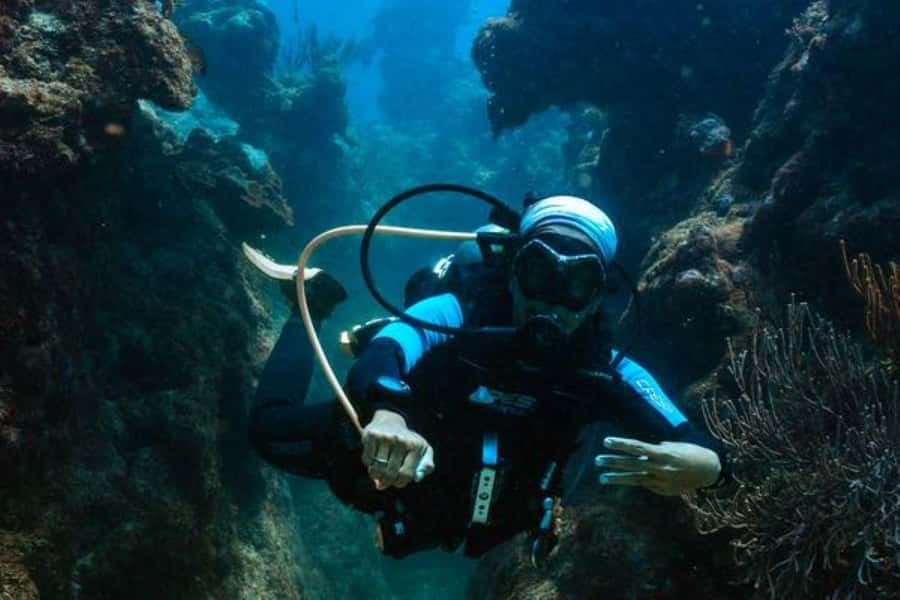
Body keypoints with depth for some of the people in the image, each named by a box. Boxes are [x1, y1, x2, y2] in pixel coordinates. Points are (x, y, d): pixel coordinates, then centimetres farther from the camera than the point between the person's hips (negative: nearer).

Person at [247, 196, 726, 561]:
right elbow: (382, 354, -56)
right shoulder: (459, 313, -36)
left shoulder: (604, 371, -28)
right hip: (393, 466, -3)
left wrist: (691, 467, -60)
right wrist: (385, 415, -79)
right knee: (272, 430, -1)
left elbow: (710, 456, -34)